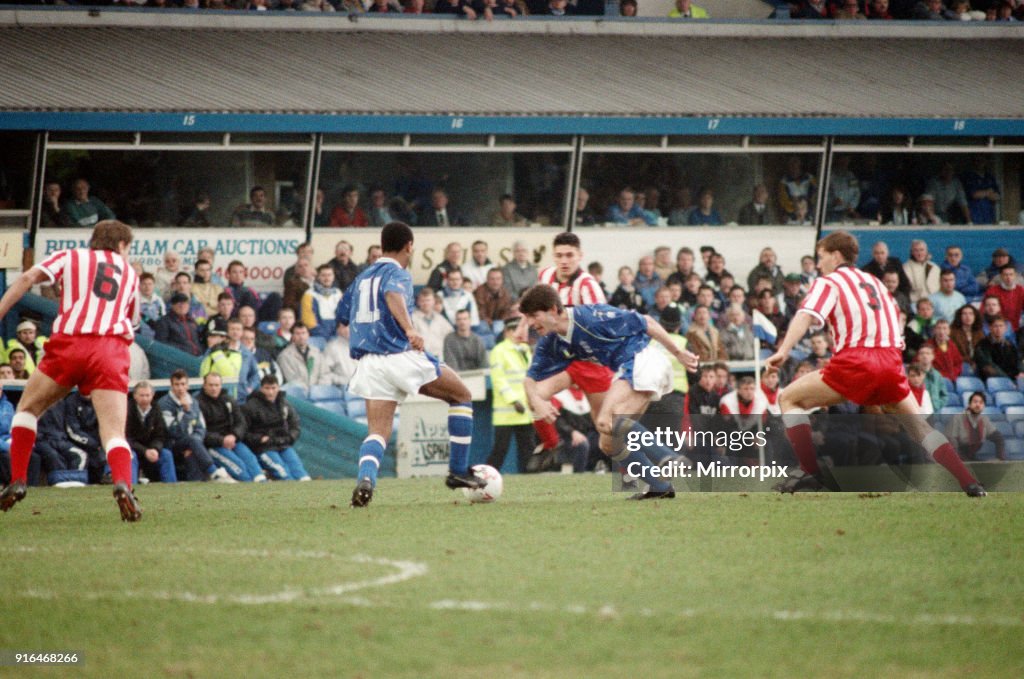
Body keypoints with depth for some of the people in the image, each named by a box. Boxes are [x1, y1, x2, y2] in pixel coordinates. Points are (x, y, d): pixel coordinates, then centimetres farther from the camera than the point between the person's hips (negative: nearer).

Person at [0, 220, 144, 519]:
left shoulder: (70, 257, 19)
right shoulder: (130, 274, 26)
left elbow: (28, 278, 4)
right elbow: (133, 319, 36)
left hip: (69, 341, -1)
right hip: (112, 349, 1)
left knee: (27, 409, 21)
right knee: (114, 433, -6)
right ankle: (123, 484, -35)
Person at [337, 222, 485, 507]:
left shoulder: (362, 278, 19)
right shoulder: (398, 274, -3)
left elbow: (343, 315, 28)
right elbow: (393, 295, -26)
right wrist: (410, 330, -42)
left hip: (369, 365, 6)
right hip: (400, 354, -6)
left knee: (378, 433, 1)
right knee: (461, 396, 14)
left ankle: (366, 478, -31)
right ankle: (458, 471, 12)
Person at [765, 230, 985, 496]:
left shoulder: (828, 283, 9)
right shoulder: (874, 282, 27)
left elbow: (806, 316, -9)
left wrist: (783, 351, -20)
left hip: (855, 360, -5)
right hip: (891, 361, 5)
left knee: (789, 399, 8)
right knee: (918, 425, 18)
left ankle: (814, 474, -7)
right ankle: (970, 483, 3)